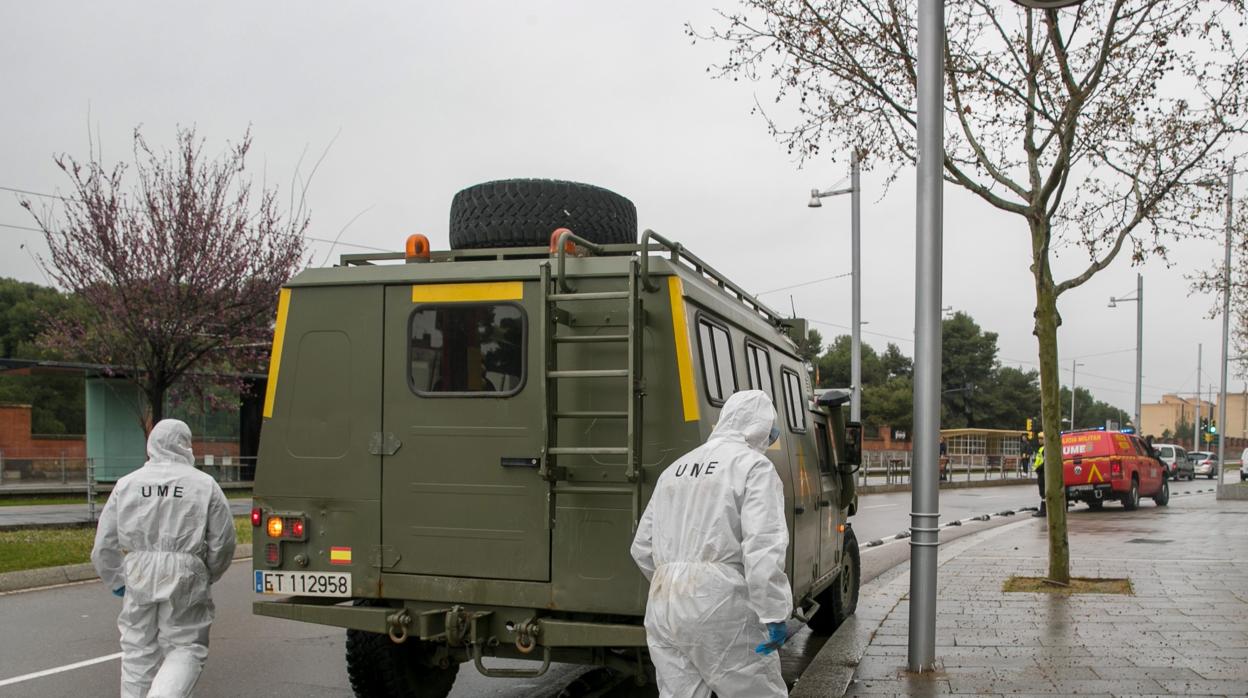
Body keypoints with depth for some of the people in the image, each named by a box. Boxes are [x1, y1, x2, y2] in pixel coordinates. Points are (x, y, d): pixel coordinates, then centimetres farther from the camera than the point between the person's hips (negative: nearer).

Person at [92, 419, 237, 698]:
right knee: (185, 647, 6)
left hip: (138, 579, 3)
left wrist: (116, 581, 21)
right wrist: (207, 577, 16)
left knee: (138, 650, 15)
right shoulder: (204, 485, -1)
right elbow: (223, 543, 0)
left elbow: (105, 544, 8)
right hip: (185, 580, -3)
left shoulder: (127, 484, 7)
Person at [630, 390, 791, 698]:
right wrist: (774, 614, -13)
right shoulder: (754, 466, -2)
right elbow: (763, 550, -14)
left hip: (663, 606, 7)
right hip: (720, 607, -7)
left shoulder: (674, 469, 20)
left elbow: (642, 548, 21)